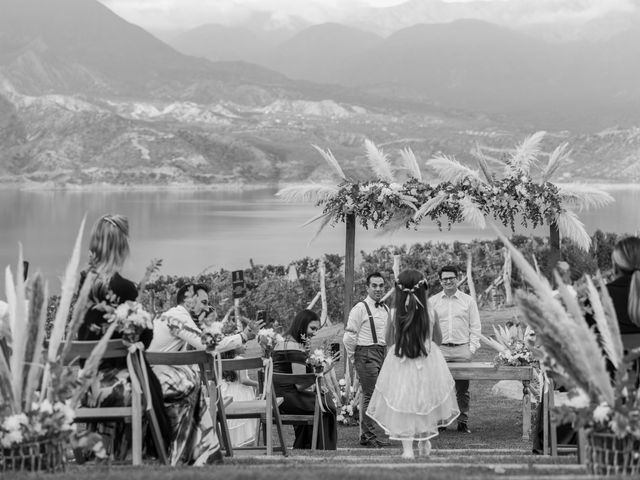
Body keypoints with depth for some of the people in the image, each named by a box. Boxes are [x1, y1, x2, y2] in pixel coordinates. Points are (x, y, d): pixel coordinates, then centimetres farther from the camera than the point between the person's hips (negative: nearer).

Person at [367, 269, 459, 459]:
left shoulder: (395, 316, -14)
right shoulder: (430, 314, -12)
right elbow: (438, 339, 3)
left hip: (400, 363, -1)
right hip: (427, 363, 1)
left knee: (401, 407, 7)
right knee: (426, 400, 20)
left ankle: (407, 448, 2)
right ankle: (425, 443, 28)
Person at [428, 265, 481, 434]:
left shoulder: (468, 301, 8)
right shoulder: (432, 301, 10)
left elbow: (475, 326, 9)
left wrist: (472, 347, 0)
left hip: (462, 349, 0)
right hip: (440, 349, 0)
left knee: (463, 389, 1)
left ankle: (463, 421, 8)